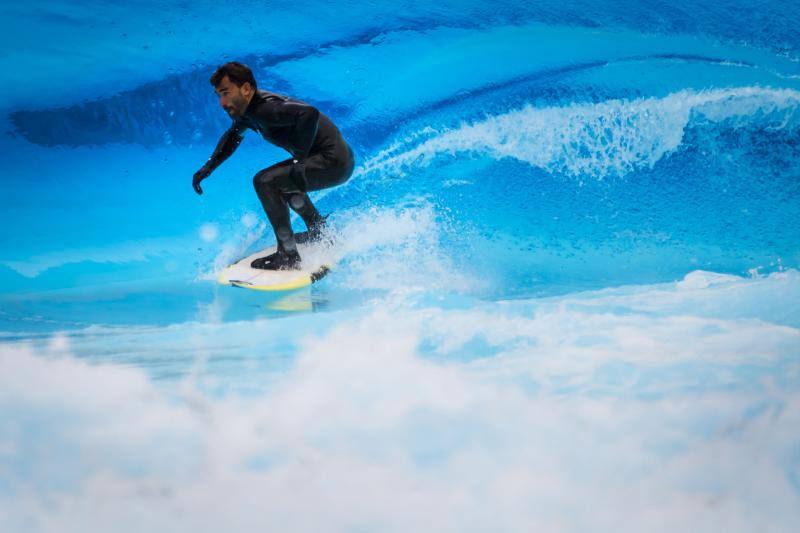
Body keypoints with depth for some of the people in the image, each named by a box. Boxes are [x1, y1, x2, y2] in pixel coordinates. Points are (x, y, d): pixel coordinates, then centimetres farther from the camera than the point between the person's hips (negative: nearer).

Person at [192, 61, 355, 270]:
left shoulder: (265, 108, -22)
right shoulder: (248, 109, 9)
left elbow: (310, 113, -36)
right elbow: (233, 136, 30)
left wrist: (299, 161, -35)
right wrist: (208, 167, 22)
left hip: (334, 162, -10)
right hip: (338, 159, 10)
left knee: (265, 181, -18)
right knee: (281, 178, 31)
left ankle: (288, 256, -14)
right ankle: (319, 232, 39)